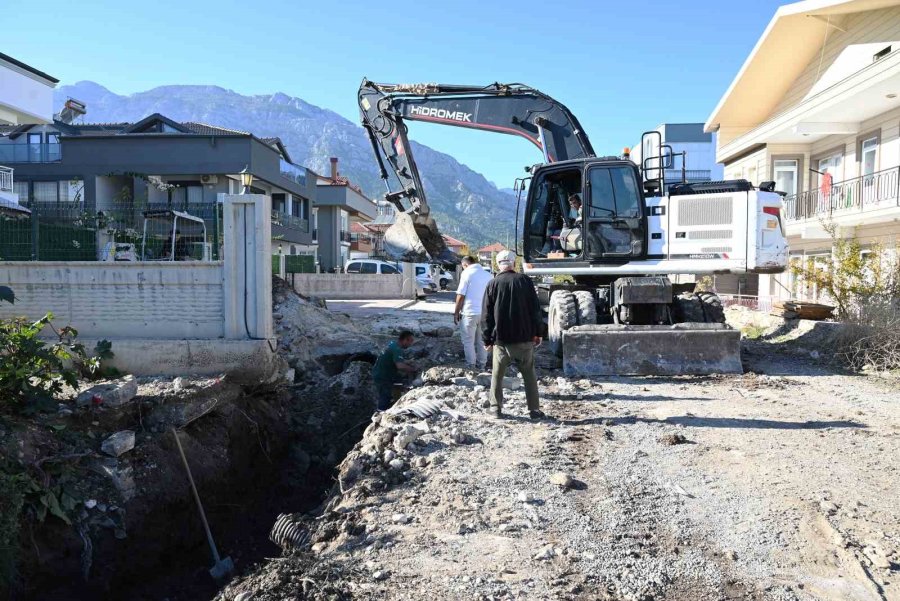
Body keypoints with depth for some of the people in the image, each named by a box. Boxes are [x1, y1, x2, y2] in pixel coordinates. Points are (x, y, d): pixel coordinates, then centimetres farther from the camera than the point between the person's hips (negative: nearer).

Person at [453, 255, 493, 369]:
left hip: (469, 313, -6)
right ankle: (481, 366, 19)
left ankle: (471, 367, 6)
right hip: (484, 313, 6)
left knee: (468, 342, 4)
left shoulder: (467, 273, -8)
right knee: (481, 341, 14)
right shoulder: (488, 274, 9)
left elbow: (461, 295, -10)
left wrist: (456, 313, -2)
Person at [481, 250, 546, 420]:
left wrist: (487, 339, 7)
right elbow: (535, 308, 0)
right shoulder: (524, 280, -1)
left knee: (497, 374, 12)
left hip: (501, 339, 0)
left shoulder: (492, 284, 0)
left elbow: (486, 314, 1)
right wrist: (537, 332, 8)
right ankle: (534, 410, 9)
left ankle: (496, 407, 14)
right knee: (529, 374, 8)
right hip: (524, 337, 0)